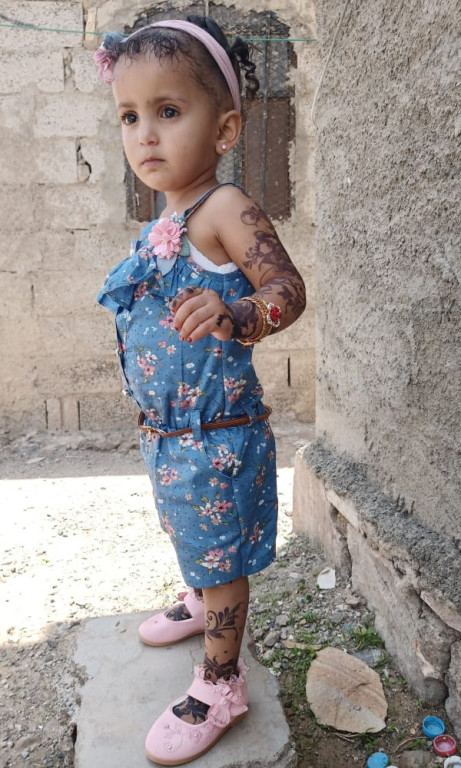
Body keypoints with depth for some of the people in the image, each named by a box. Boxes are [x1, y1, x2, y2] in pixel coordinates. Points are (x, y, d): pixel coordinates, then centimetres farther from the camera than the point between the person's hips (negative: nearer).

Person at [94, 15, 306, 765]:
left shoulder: (224, 208, -18)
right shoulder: (168, 223, 8)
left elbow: (289, 288, -26)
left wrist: (233, 315, -44)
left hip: (216, 435, -8)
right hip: (168, 429, 9)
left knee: (220, 557, 8)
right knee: (192, 537, 29)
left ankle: (220, 685, 28)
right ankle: (200, 601, 55)